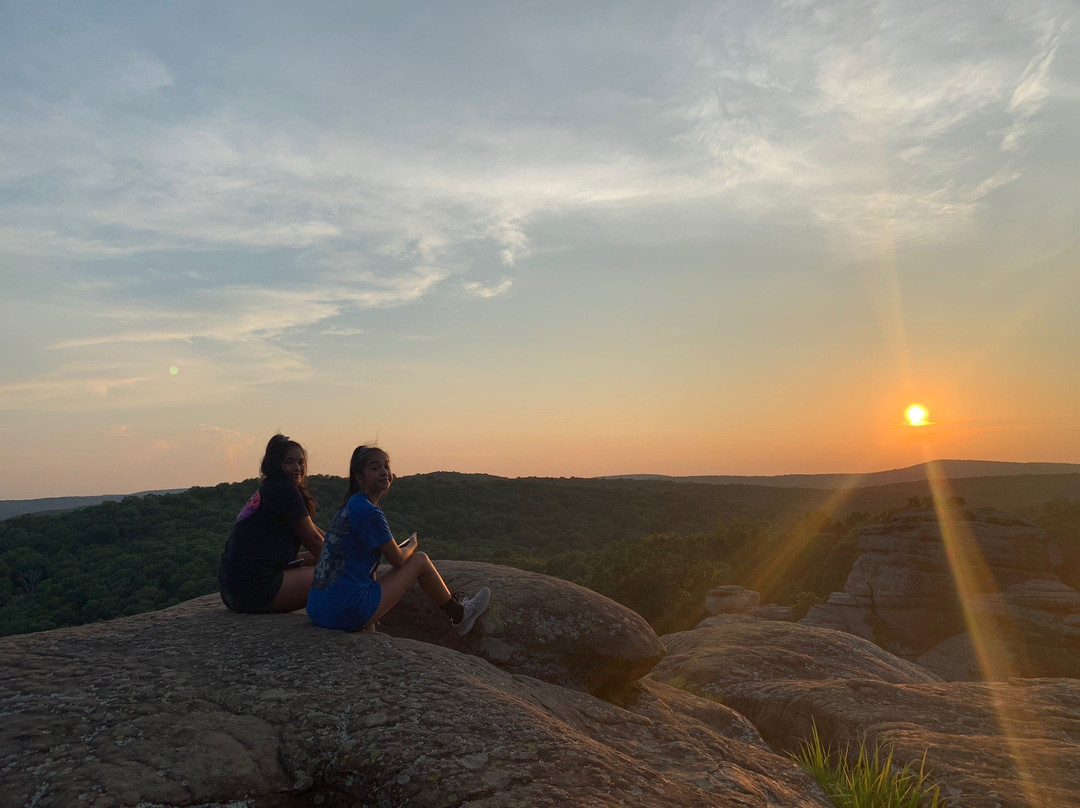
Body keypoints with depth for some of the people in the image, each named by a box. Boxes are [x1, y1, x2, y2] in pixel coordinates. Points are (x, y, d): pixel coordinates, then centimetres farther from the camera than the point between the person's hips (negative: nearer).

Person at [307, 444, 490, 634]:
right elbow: (398, 560, -4)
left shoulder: (350, 505, 13)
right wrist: (412, 545, 15)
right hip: (348, 612, -9)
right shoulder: (368, 511, -14)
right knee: (420, 560, 5)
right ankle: (459, 616, 23)